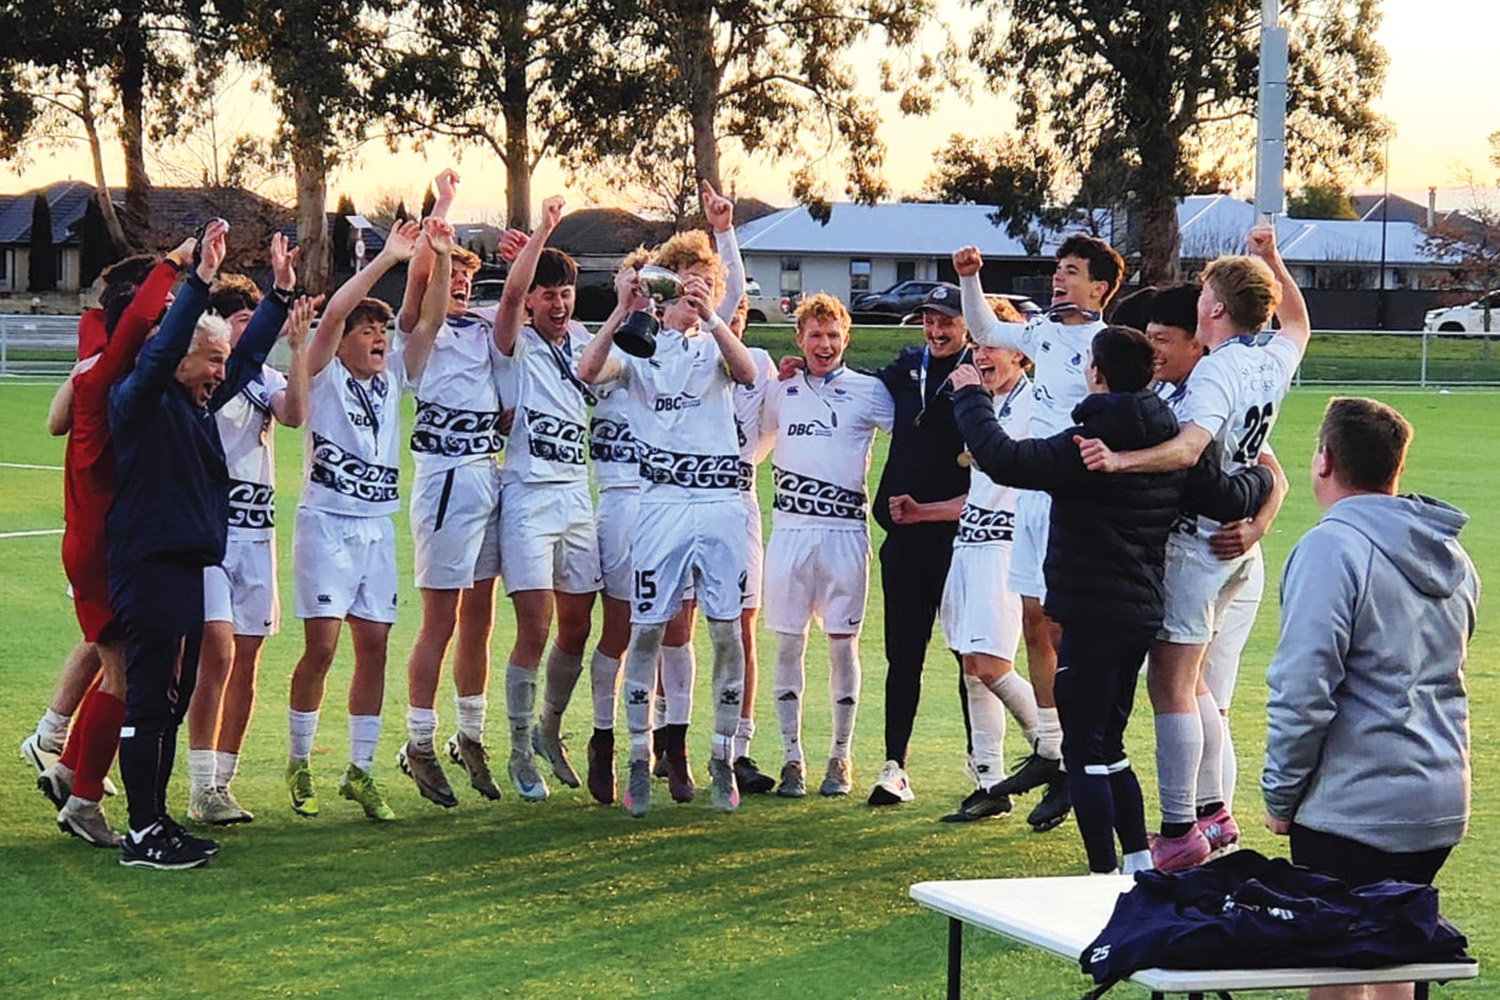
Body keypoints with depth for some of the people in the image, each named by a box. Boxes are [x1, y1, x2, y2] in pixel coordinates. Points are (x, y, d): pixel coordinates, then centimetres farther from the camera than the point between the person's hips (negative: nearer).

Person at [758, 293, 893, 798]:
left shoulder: (868, 391, 4)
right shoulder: (781, 391, 12)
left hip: (844, 530, -2)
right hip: (790, 528, 2)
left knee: (843, 644, 0)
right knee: (789, 645, 1)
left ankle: (840, 757, 9)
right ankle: (792, 758, 7)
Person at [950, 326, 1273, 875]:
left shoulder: (1084, 447, -16)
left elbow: (1001, 459, -24)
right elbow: (1232, 499, 12)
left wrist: (970, 396, -8)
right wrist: (1261, 476, 35)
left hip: (1090, 618, -8)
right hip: (1141, 616, 8)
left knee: (1084, 751, -3)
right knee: (1109, 746, 19)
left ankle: (1104, 875, -6)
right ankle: (1140, 864, 19)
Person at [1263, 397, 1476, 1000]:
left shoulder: (1330, 548, -15)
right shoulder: (1452, 556, 12)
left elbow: (1302, 692, -18)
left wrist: (1281, 794, -8)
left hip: (1354, 808, -8)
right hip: (1440, 808, 8)